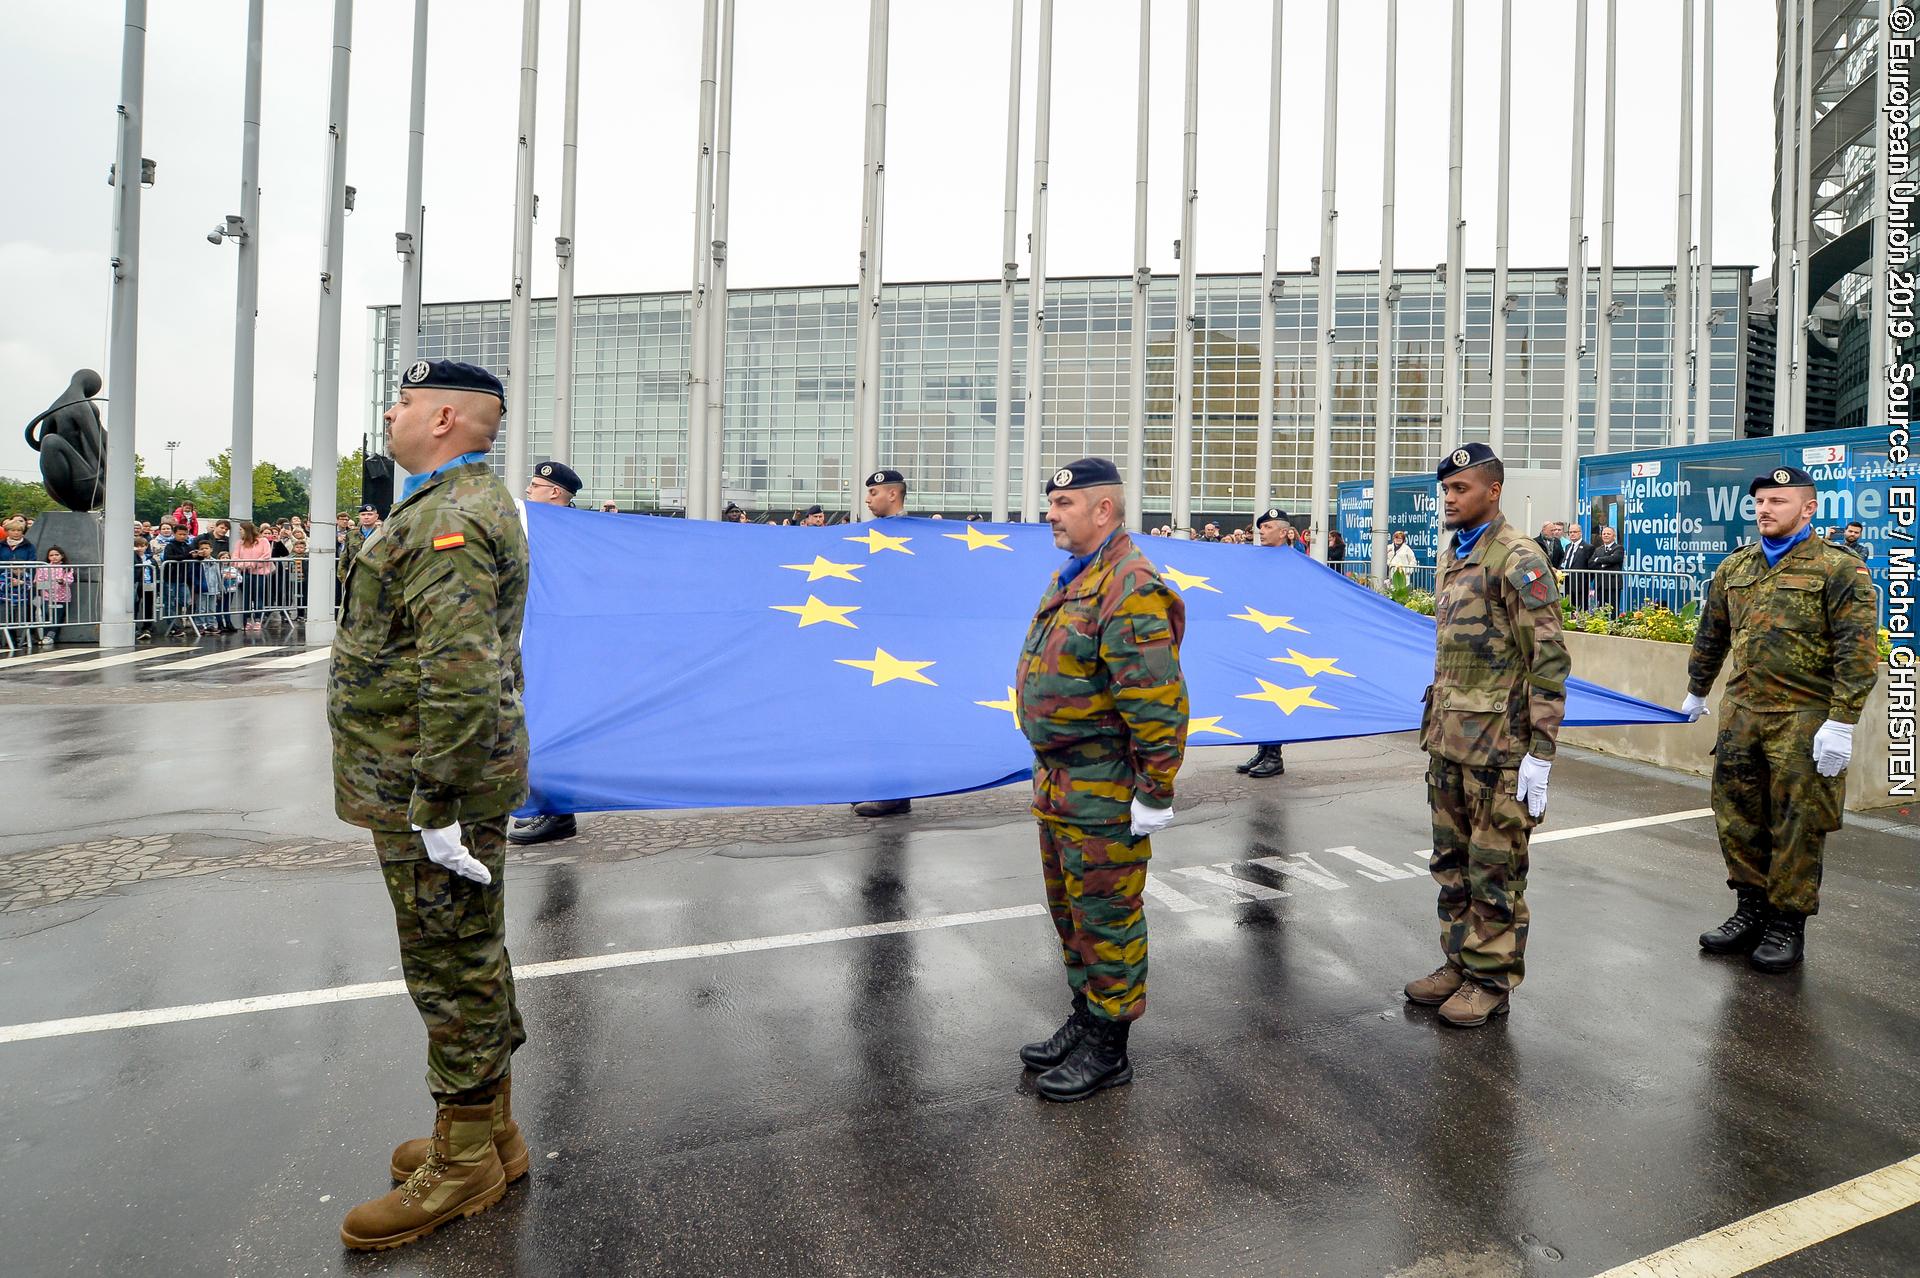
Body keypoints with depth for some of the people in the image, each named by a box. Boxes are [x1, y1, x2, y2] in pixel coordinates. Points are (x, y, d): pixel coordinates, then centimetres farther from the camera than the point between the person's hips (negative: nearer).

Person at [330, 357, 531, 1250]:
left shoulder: (448, 519, -18)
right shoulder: (473, 502, 17)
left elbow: (459, 675, -28)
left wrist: (436, 806, -24)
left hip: (431, 782, -11)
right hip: (450, 778, 11)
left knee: (453, 970, 2)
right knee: (469, 964, 18)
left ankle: (465, 1161, 17)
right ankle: (489, 1129, 33)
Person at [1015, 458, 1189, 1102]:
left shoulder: (1130, 590, -20)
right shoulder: (1074, 577, 13)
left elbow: (1159, 705, -24)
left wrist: (1154, 795, -21)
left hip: (1103, 795, -10)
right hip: (1059, 781, 10)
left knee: (1105, 917, 4)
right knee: (1070, 909, 21)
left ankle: (1107, 1050, 20)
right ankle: (1085, 1018, 38)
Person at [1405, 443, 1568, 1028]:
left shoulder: (1518, 559, -14)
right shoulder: (1451, 556, 13)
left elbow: (1549, 660, -17)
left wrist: (1540, 752, -19)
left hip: (1496, 742, -8)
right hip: (1447, 737, 9)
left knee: (1495, 867, 4)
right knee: (1451, 862, 16)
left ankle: (1491, 980, 16)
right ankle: (1458, 962, 29)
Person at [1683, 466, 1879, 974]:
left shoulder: (1839, 569, -7)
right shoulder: (1734, 568, 11)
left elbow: (1858, 652, -13)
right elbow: (1711, 636, 23)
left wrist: (1841, 723, -17)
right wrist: (1697, 692, 28)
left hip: (1803, 717, -6)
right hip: (1741, 711, 6)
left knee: (1797, 824, 3)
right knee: (1737, 815, 11)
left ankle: (1787, 924, 16)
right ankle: (1751, 910, 26)